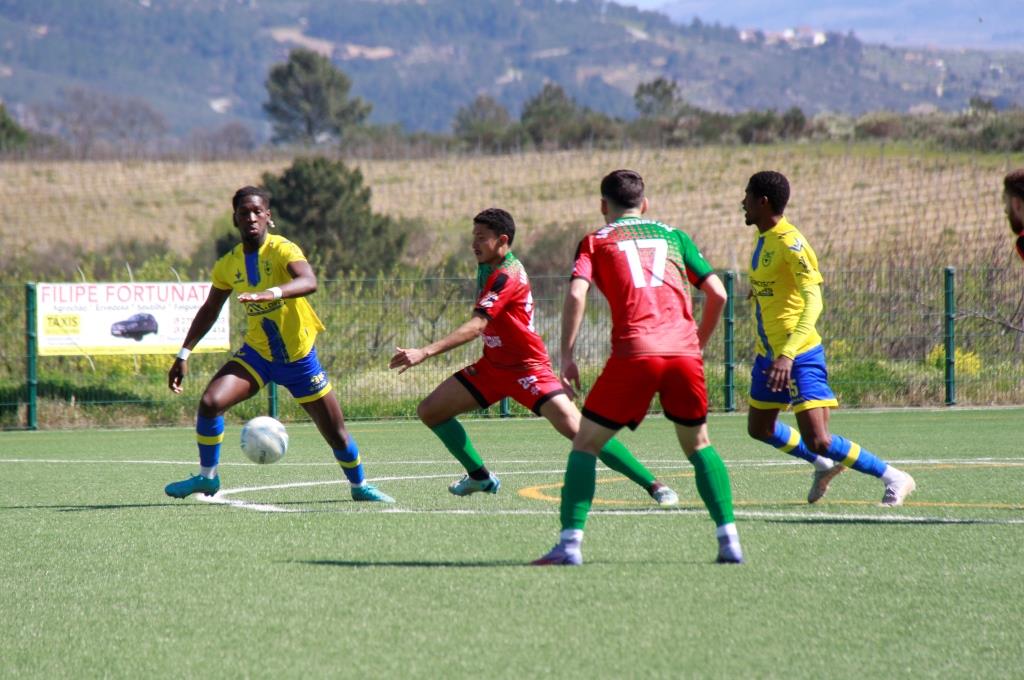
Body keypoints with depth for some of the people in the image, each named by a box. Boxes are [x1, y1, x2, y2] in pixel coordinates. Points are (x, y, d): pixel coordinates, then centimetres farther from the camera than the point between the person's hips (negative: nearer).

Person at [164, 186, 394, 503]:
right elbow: (209, 310, 13)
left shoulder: (282, 250, -18)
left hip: (299, 358, -3)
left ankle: (360, 485, 31)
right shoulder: (228, 265, -2)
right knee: (210, 402, -19)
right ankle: (207, 477, 0)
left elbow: (309, 281, -39)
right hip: (256, 354, 3)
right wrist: (184, 354, 8)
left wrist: (273, 293, -57)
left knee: (336, 433, 4)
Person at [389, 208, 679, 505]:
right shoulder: (486, 268, 6)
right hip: (493, 366, 9)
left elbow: (476, 326, -32)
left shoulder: (507, 276, -23)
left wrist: (425, 352, -37)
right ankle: (480, 477, 20)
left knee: (576, 429, -21)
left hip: (527, 366, -9)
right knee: (430, 411, 4)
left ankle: (654, 486, -15)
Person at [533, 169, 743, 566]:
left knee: (585, 444, 8)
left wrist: (566, 355, 1)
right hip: (684, 352, 3)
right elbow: (717, 294, 16)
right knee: (698, 446, 21)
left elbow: (576, 295, -3)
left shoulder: (596, 242, 14)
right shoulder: (673, 236, 22)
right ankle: (729, 540, 8)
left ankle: (570, 543, -4)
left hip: (634, 353, -3)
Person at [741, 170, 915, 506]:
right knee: (759, 428, 18)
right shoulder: (763, 238, 7)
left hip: (799, 356, -10)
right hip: (769, 353, 10)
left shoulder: (790, 243, -21)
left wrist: (788, 354, -38)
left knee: (817, 440, -13)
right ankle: (824, 465, 36)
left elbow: (813, 303, -29)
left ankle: (893, 478, 1)